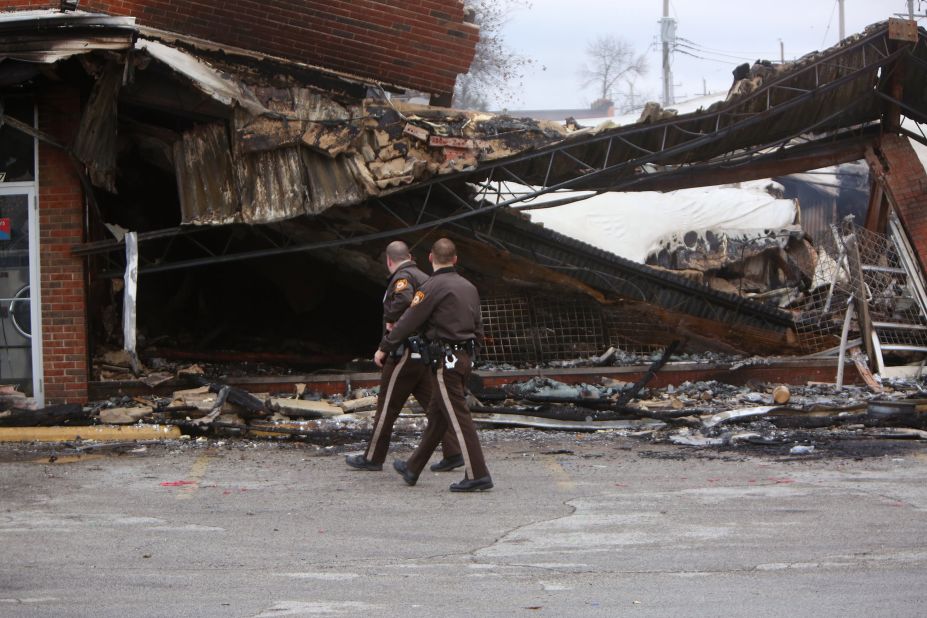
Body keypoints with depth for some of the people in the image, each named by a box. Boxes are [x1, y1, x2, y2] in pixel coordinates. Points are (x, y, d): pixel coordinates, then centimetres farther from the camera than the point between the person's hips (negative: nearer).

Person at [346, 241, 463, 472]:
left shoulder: (402, 277, -11)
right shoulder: (424, 277, 18)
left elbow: (403, 299, -32)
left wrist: (390, 320, -19)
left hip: (405, 351, -9)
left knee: (387, 405, 0)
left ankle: (373, 457, 6)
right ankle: (453, 452, 1)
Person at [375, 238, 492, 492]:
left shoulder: (433, 287, -12)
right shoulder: (469, 287, 13)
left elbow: (408, 321, -9)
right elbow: (478, 330, 16)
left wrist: (384, 348, 2)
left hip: (446, 360, -8)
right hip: (465, 357, 8)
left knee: (458, 417, -8)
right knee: (436, 415, 15)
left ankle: (477, 474, -12)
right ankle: (413, 469, 26)